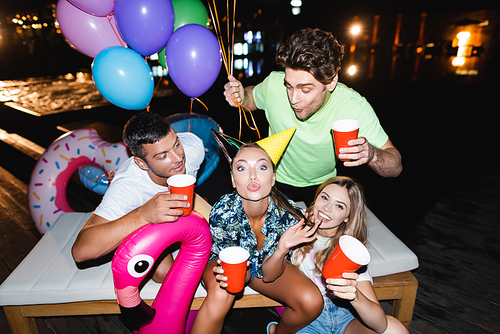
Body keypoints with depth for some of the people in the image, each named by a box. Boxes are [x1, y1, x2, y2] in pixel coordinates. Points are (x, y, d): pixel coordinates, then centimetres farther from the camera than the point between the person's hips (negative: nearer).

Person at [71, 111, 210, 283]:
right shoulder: (125, 188, -44)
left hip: (181, 200, 4)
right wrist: (142, 215, -63)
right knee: (164, 273, -20)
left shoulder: (192, 144, -31)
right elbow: (80, 251, -51)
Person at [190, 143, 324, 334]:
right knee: (220, 294, -37)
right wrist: (225, 273, -41)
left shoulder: (287, 215, -28)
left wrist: (282, 248, -38)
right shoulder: (222, 211, -31)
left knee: (313, 302, -18)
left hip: (266, 263, 3)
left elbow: (268, 274, -17)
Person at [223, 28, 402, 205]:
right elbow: (254, 97, 2)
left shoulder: (355, 107, -28)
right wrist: (242, 97, -22)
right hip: (276, 180, -1)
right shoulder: (274, 83, -24)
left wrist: (372, 154, -43)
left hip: (321, 186, 1)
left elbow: (396, 166, -20)